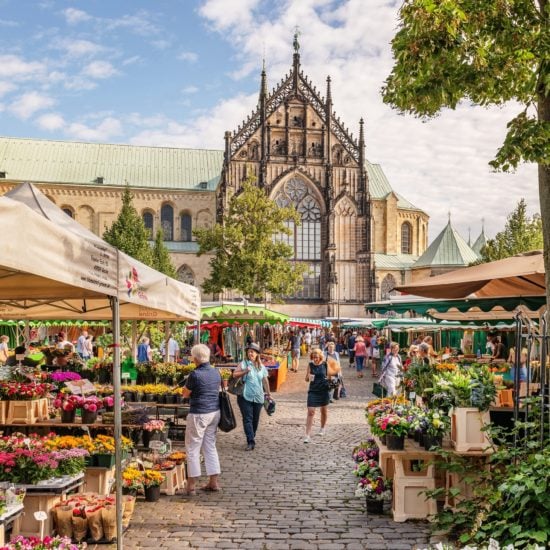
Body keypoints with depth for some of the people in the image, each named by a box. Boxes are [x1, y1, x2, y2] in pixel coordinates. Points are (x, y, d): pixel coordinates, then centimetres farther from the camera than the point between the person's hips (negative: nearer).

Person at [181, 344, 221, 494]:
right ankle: (214, 482, 20)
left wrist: (186, 386, 10)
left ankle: (191, 485, 7)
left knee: (193, 449, 4)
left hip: (199, 414, -7)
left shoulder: (195, 374, -17)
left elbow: (185, 393, -7)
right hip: (214, 412, 7)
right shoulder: (216, 372, 4)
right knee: (210, 447, 16)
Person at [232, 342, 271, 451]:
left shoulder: (261, 367, 12)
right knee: (247, 419, -9)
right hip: (245, 396, -4)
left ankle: (252, 438, 26)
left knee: (255, 419, 10)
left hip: (258, 397, 4)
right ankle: (251, 441, -13)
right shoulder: (243, 364, 0)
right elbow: (234, 375, -8)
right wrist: (245, 371, -22)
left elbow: (265, 381, 18)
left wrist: (268, 394, 19)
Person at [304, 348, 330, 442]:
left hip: (324, 390, 1)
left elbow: (329, 375, 8)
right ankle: (308, 435, -8)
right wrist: (309, 377, -19)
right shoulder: (310, 365, -2)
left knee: (324, 410, 17)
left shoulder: (325, 365, -4)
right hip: (313, 391, -1)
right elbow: (306, 379, 1)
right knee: (310, 412, -8)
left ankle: (322, 428, 44)